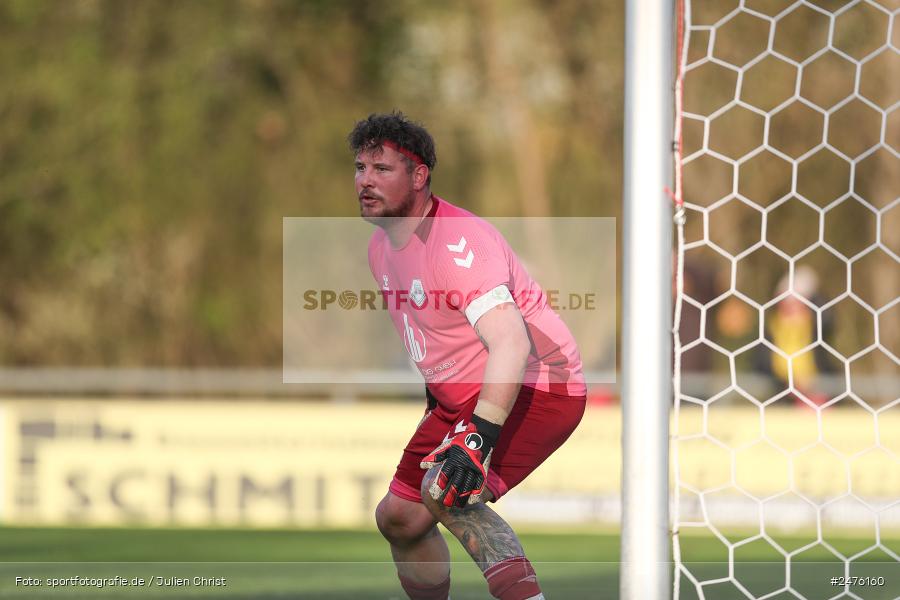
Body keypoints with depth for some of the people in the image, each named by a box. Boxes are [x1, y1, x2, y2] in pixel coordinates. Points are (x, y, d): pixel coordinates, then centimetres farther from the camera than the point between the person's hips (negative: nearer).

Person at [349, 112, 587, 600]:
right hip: (461, 398, 10)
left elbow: (512, 344, -39)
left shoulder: (459, 243, -26)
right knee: (399, 517, 9)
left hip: (536, 388, -10)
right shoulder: (381, 247, 4)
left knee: (446, 491, -30)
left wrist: (478, 436, -48)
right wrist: (437, 400, 30)